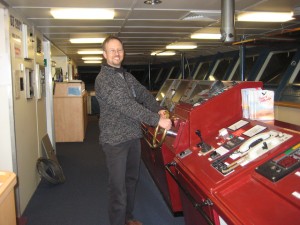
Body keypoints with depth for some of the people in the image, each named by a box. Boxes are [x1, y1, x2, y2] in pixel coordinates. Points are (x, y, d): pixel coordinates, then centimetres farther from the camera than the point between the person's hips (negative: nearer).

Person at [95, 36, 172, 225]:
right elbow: (126, 105, -25)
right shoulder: (103, 79, -15)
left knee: (132, 179, 19)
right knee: (118, 185, 0)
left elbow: (144, 95, 9)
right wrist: (157, 120, -27)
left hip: (134, 137, 8)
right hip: (115, 140, -8)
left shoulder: (128, 77, 12)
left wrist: (158, 110, -12)